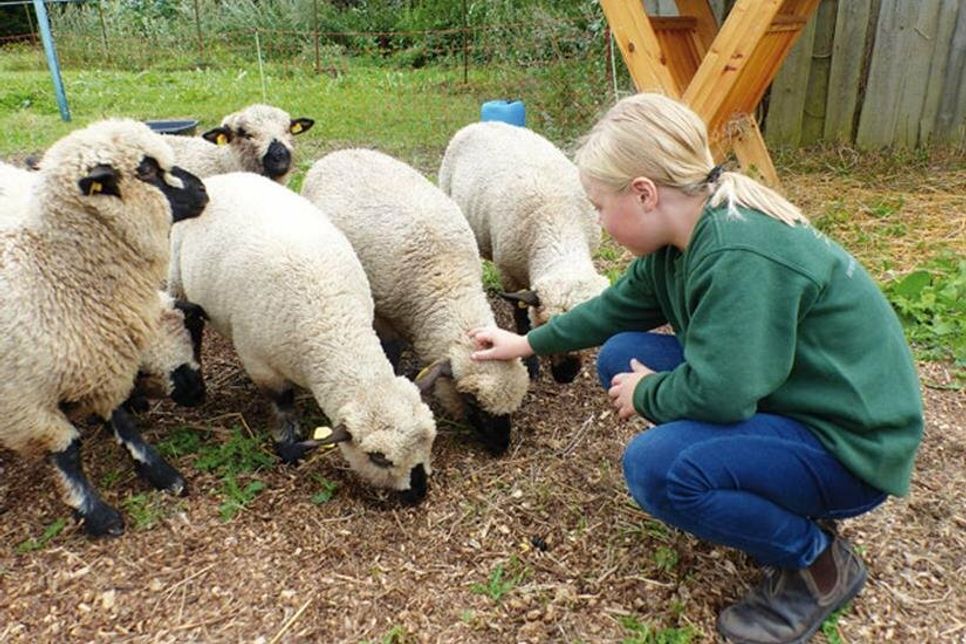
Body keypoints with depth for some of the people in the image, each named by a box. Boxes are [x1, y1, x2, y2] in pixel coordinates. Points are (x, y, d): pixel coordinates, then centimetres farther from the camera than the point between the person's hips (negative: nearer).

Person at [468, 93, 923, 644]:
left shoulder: (741, 256, -30)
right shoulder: (685, 239, -1)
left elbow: (718, 392, -33)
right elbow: (617, 308, 14)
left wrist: (646, 393, -12)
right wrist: (528, 343, 21)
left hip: (849, 440, -9)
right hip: (776, 394, 9)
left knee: (658, 467, -29)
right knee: (621, 356, 5)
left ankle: (821, 561, -1)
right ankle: (779, 503, 13)